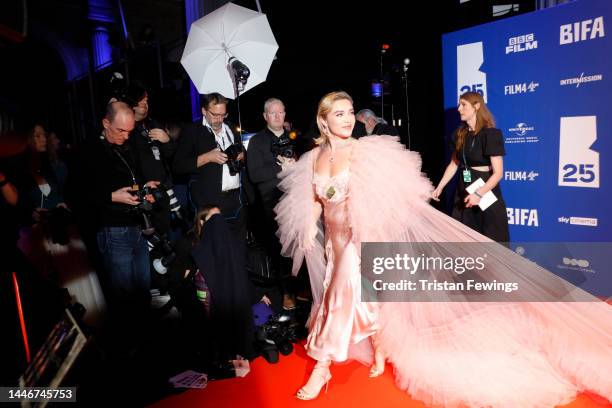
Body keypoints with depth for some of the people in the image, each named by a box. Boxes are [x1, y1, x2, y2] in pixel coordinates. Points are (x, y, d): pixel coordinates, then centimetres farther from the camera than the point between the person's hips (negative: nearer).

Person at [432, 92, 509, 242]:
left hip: (486, 192, -6)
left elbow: (498, 172, -17)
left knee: (490, 239, 2)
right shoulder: (460, 134, 7)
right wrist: (439, 188, 9)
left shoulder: (491, 134, -13)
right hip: (463, 191, 6)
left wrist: (479, 194, -29)